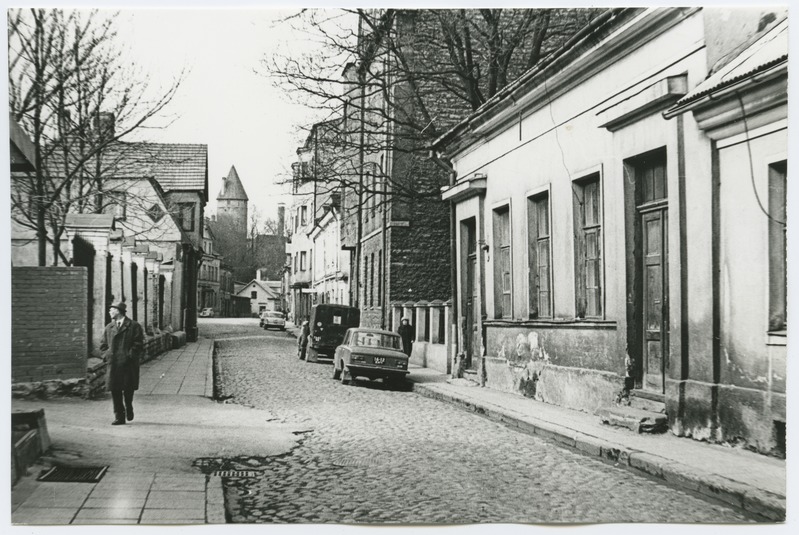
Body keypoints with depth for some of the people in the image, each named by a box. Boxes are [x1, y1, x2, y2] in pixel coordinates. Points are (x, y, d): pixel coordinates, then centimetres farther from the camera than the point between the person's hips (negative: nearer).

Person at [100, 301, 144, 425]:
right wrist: (106, 355, 2)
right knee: (115, 391, -1)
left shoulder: (134, 326, 0)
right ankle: (119, 417, 4)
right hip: (113, 364, 4)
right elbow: (103, 345, 19)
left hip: (128, 364, -4)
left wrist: (129, 356, -12)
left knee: (128, 389, 3)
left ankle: (128, 408, 30)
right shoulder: (109, 327, 15)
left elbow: (138, 345, -3)